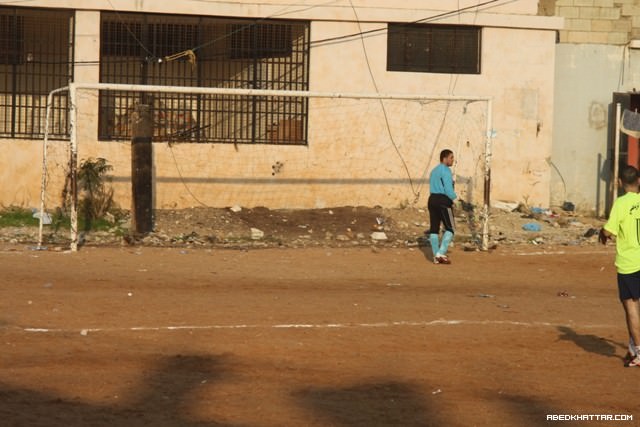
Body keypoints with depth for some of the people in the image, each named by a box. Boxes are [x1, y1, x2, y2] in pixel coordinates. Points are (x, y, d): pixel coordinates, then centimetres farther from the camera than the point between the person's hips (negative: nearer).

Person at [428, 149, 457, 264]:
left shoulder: (434, 171, 17)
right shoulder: (446, 170, -11)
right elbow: (448, 189, -19)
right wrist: (456, 198, -1)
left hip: (432, 200, 9)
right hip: (443, 201, -9)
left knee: (434, 229, 6)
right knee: (450, 228, -2)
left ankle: (436, 257, 6)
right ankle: (441, 253, -12)